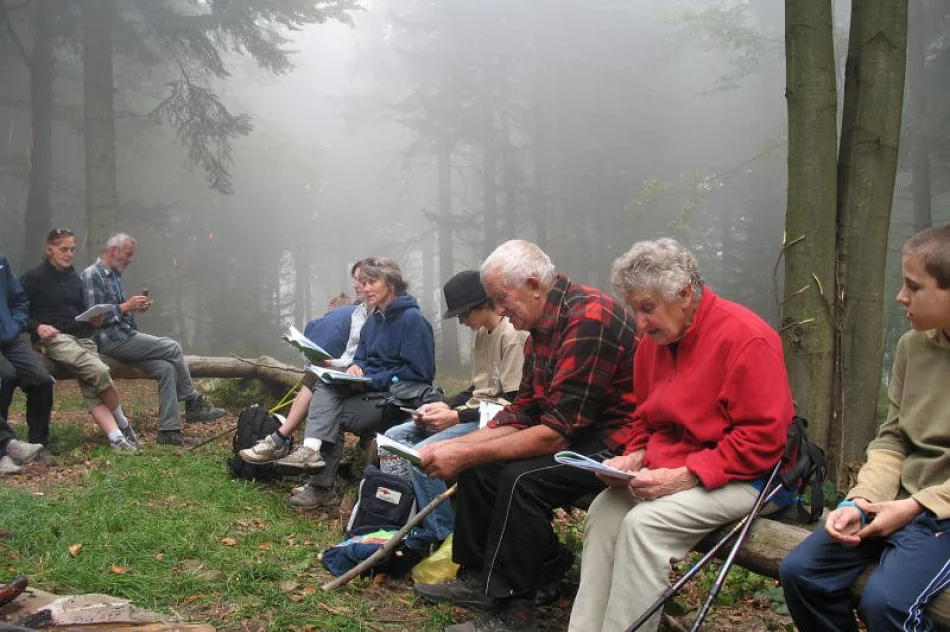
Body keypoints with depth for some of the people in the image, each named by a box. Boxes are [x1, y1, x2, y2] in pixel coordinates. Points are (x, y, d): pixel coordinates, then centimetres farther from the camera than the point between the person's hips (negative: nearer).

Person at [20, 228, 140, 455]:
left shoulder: (74, 277, 20)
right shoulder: (33, 278, 2)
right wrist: (37, 327, -19)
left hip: (81, 336, 6)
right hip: (54, 338, -6)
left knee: (92, 388, -18)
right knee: (99, 371, -28)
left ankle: (116, 438, -31)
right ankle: (123, 425, -10)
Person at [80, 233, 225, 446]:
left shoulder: (114, 275, 21)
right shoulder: (92, 275, -8)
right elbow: (95, 319, -16)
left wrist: (135, 306, 9)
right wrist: (125, 307, -13)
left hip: (127, 336, 9)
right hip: (112, 340, -9)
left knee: (166, 368, -10)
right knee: (173, 348, -13)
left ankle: (169, 430, -12)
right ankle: (193, 403, 2)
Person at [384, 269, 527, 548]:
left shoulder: (512, 334, -16)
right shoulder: (483, 333, 14)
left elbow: (513, 403, -20)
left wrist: (457, 417, -22)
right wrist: (444, 406, 3)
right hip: (475, 413, 11)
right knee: (395, 437, 5)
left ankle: (441, 537, -14)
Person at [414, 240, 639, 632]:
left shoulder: (589, 319, -26)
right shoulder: (542, 325, 5)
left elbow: (556, 433, -28)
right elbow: (523, 412, 7)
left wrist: (465, 455, -23)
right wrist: (456, 446, -6)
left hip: (617, 440, -10)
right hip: (572, 432, 10)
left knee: (523, 478, -27)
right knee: (479, 465, 3)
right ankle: (479, 576, 13)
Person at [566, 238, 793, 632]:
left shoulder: (746, 337, -18)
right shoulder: (653, 340, 5)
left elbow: (762, 439, -21)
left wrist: (685, 476, -25)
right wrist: (635, 458, -3)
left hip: (738, 478, -7)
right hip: (666, 467, 8)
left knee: (645, 523, -26)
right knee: (604, 510, -14)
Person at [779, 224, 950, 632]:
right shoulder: (912, 345, 6)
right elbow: (891, 440, 7)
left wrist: (917, 506, -17)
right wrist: (861, 500, -8)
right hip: (898, 500, 7)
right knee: (799, 572, -4)